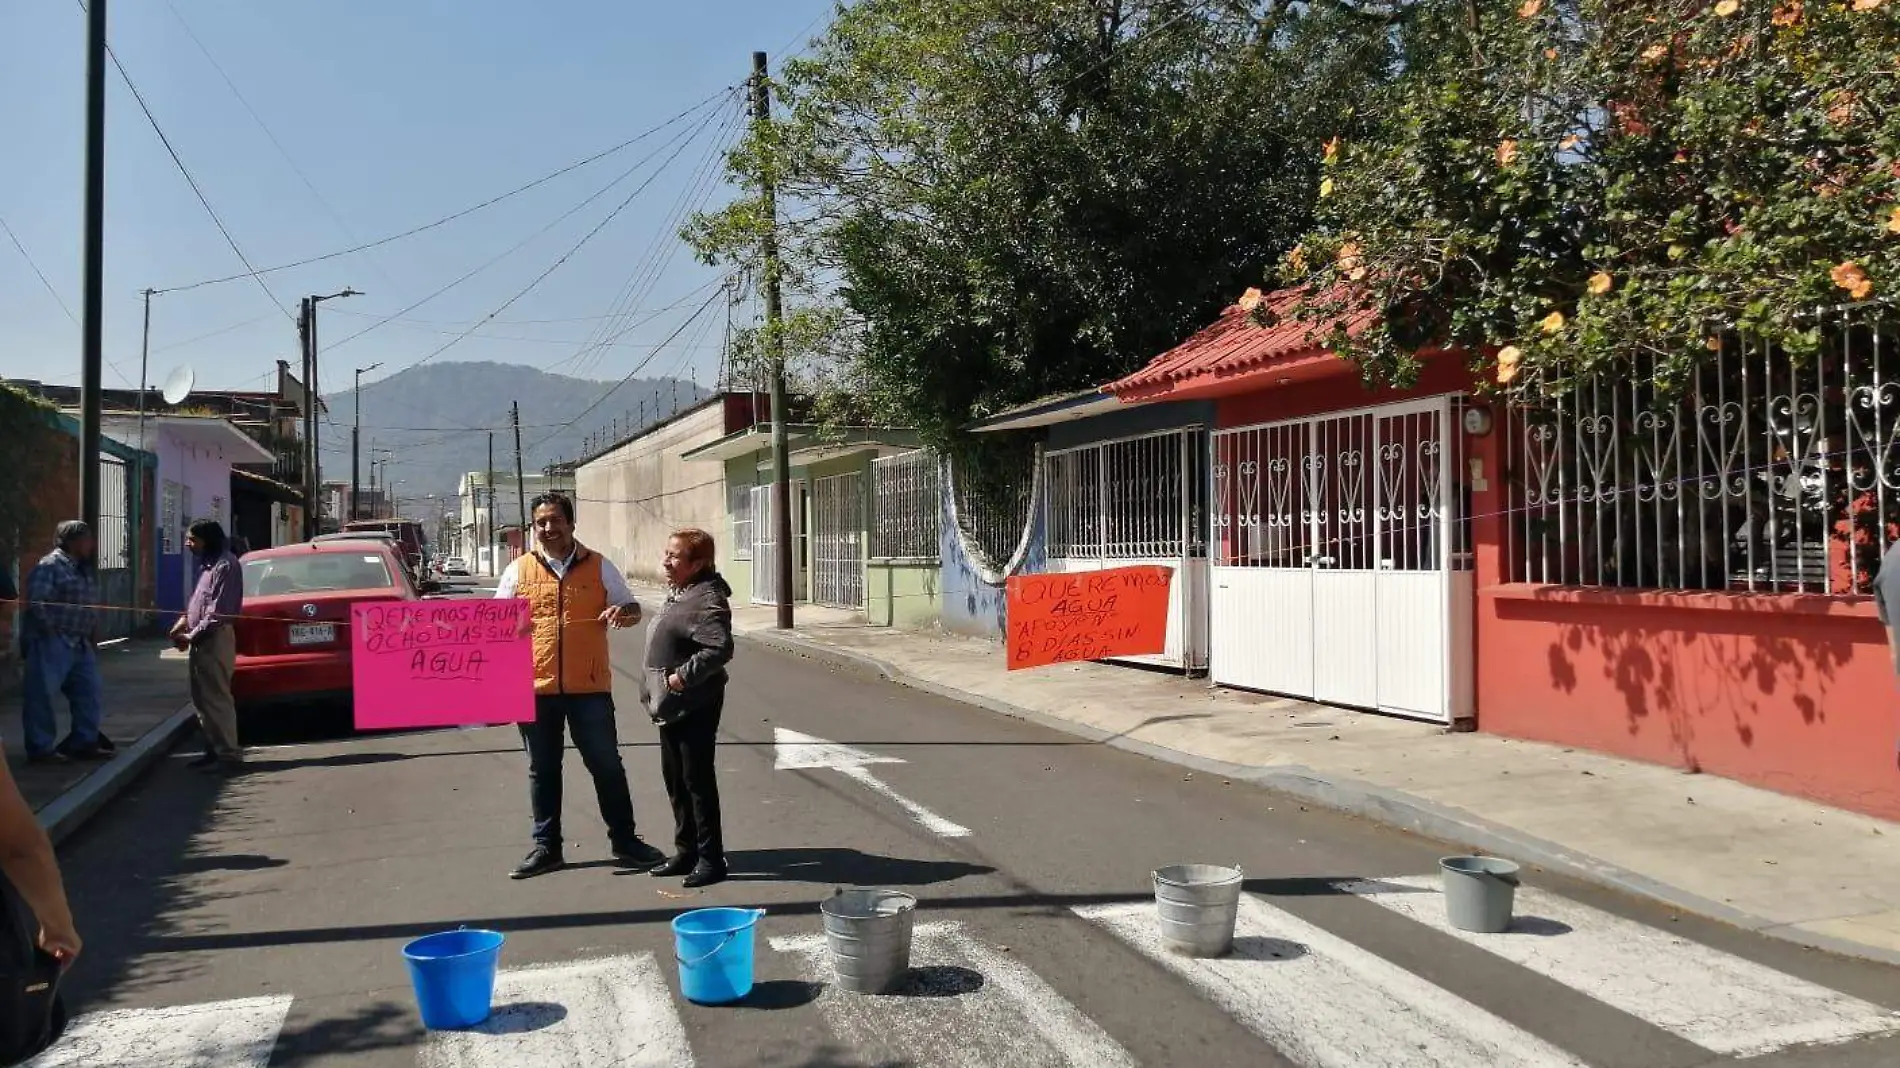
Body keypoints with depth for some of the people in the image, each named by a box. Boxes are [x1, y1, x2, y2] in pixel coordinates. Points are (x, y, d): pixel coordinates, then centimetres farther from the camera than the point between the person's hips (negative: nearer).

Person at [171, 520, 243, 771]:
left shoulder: (225, 565, -13)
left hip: (215, 639, -10)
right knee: (202, 698, 12)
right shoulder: (208, 564, 19)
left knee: (216, 698, -9)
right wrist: (185, 618, 7)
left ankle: (228, 754, -5)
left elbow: (218, 612, -18)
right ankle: (214, 749, 19)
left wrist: (192, 636, -14)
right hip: (202, 639, 10)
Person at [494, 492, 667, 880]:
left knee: (606, 764, 4)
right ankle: (546, 846, 22)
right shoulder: (518, 569, 8)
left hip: (589, 686, -1)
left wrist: (623, 612, -14)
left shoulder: (598, 566, 5)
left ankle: (624, 839, 17)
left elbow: (633, 609, 10)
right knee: (543, 769, 10)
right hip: (535, 686, 1)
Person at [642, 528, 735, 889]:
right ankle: (686, 852, 28)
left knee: (697, 781, -3)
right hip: (671, 706, 10)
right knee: (675, 779, 16)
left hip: (694, 706, -10)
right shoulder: (678, 595, 13)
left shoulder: (707, 599, -19)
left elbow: (720, 648, -30)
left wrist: (683, 676, -25)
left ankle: (710, 859, 6)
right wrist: (656, 690, 15)